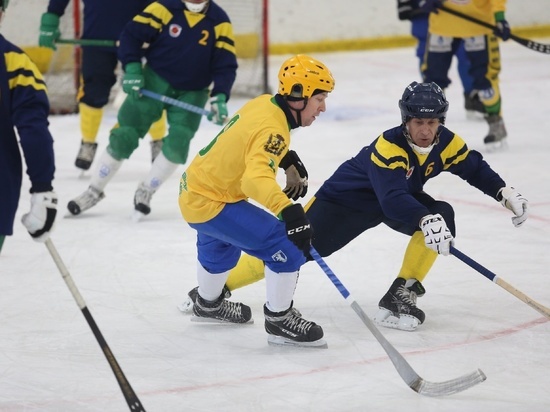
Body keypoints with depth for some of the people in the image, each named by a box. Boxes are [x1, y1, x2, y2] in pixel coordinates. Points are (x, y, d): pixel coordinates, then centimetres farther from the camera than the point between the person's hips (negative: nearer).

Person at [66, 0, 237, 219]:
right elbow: (132, 34, -10)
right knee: (124, 136, -5)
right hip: (155, 80, -1)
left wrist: (219, 98, -23)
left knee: (177, 144, -15)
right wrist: (131, 68, -20)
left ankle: (145, 192, 5)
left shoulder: (220, 22, -9)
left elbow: (225, 64, -10)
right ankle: (94, 190, 10)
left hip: (192, 92, 1)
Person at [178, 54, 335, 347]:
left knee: (221, 246, 38)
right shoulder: (271, 128, -28)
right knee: (286, 244, -15)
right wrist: (290, 211, -58)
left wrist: (288, 159, 15)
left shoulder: (264, 103, -2)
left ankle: (208, 303, 64)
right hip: (211, 204, -10)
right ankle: (278, 320, -4)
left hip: (193, 189, 10)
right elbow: (257, 177, -46)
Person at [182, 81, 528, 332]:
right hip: (347, 198, -6)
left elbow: (475, 168, 3)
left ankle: (400, 295, -15)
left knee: (443, 217, -23)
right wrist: (425, 218, -63)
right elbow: (393, 199, -48)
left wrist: (505, 193, -10)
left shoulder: (447, 143, -16)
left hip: (401, 198, 6)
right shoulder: (388, 147, -35)